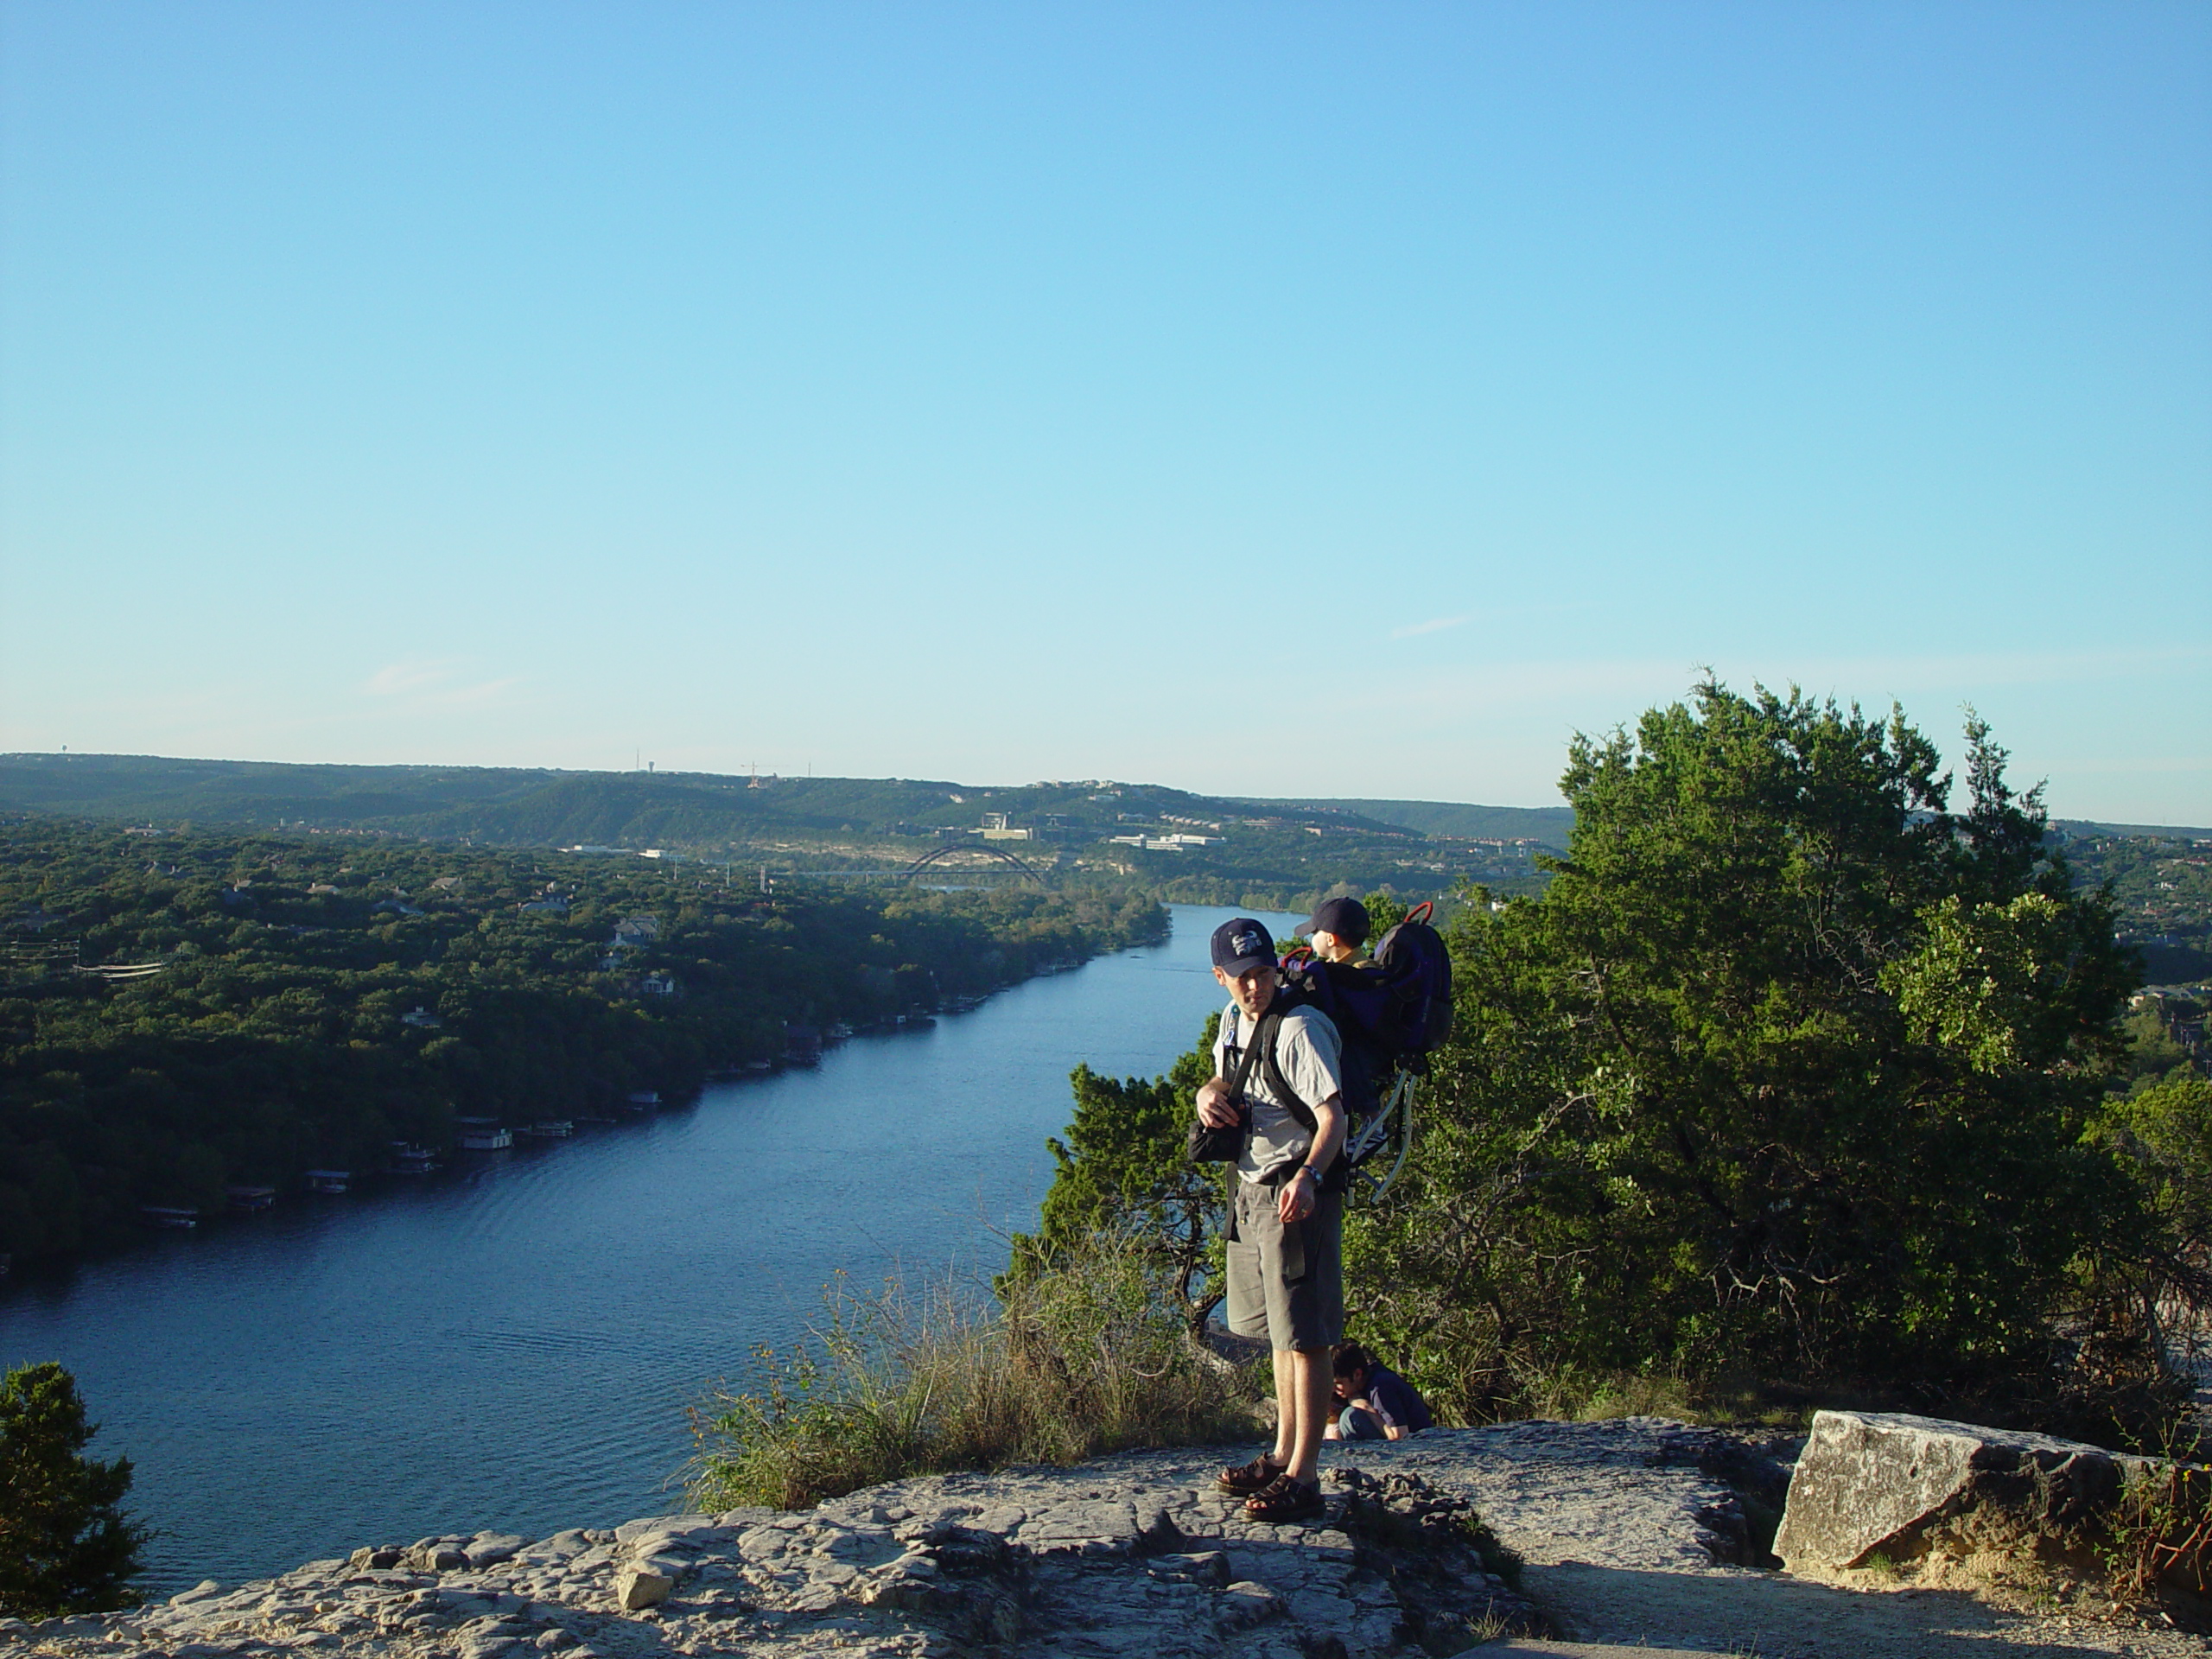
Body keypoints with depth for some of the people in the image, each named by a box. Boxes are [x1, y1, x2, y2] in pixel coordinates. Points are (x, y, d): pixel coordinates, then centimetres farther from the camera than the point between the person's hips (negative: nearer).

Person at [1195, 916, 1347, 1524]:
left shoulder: (1299, 1029, -17)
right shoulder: (1234, 1019, 9)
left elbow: (1332, 1116, -24)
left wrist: (1307, 1177, -40)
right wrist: (1209, 1092, 4)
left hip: (1297, 1193, -9)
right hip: (1250, 1188, 9)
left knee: (1305, 1336, -7)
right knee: (1277, 1331, 18)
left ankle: (1303, 1477, -3)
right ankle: (1282, 1455, 30)